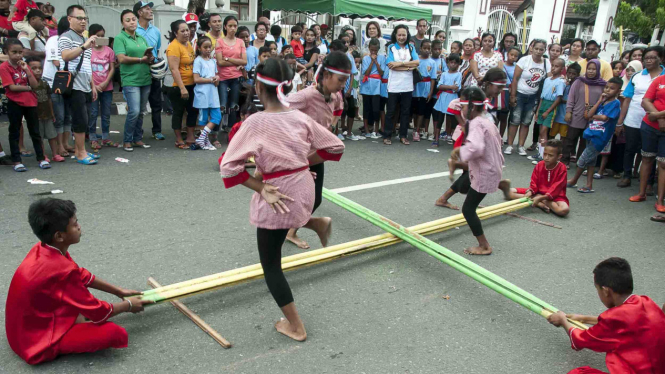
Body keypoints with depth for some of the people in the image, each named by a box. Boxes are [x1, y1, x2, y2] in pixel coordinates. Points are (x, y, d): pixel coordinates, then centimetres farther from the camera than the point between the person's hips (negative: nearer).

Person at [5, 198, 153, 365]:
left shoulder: (43, 249, -4)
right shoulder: (62, 270, -31)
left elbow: (82, 276, 11)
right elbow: (98, 312, -20)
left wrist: (119, 291, 14)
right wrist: (128, 305, -1)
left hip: (26, 328, 9)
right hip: (37, 342, -9)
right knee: (116, 333, -24)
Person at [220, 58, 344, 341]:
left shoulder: (255, 122, -16)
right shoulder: (301, 117, -3)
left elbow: (228, 167, -19)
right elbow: (336, 147, 5)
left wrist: (261, 189, -13)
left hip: (278, 195, -5)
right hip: (305, 188, 5)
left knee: (271, 265, 13)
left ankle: (295, 327, 22)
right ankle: (317, 224, 42)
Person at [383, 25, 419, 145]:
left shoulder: (411, 48, 10)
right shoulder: (391, 47, 2)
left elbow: (417, 62, -5)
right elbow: (391, 65, -12)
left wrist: (400, 64, -14)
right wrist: (409, 67, -12)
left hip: (407, 86, 3)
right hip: (394, 85, -3)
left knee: (406, 111, 7)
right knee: (391, 111, 3)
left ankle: (403, 135, 16)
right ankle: (387, 136, 9)